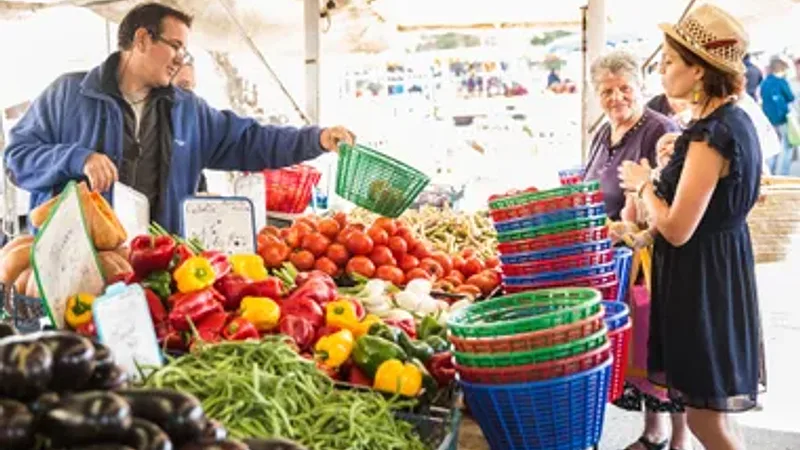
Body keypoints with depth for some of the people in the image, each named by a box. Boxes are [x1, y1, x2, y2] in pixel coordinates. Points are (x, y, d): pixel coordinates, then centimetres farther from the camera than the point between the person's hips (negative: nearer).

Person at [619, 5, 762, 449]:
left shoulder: (711, 133, -23)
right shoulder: (736, 119, 7)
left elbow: (677, 229, -22)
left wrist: (644, 184, -7)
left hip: (704, 276, -10)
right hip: (720, 265, 10)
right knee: (709, 411, 20)